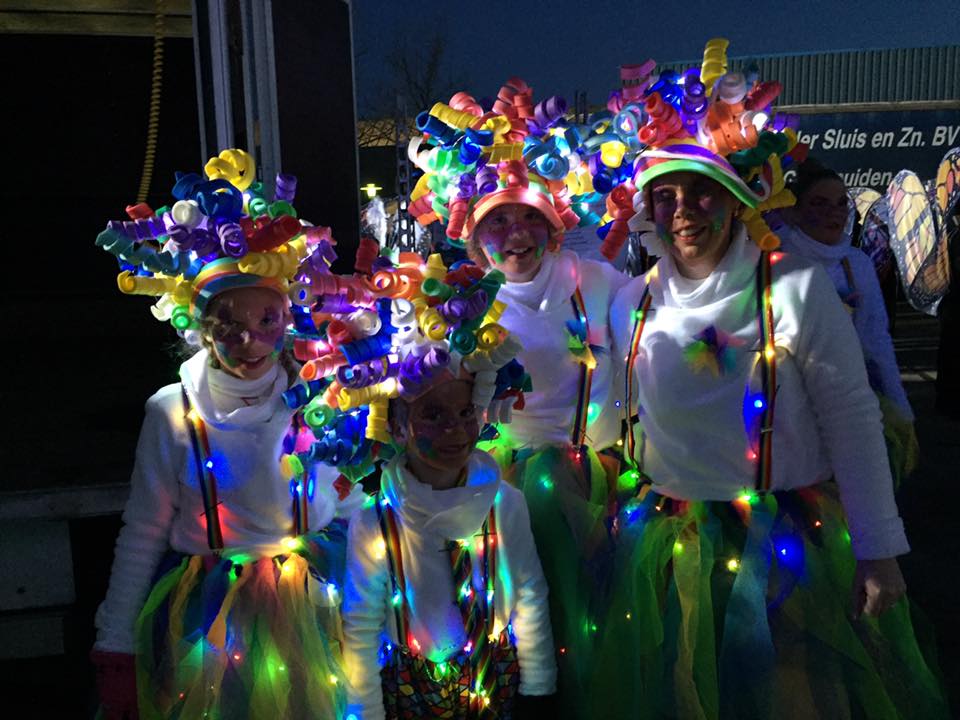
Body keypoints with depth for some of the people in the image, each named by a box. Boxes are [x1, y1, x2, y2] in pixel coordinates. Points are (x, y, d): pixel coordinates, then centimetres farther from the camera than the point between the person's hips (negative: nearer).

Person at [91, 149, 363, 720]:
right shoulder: (171, 412, -10)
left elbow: (351, 521, -3)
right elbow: (141, 538, -2)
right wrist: (115, 651, 1)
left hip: (303, 622, 0)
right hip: (201, 624, 0)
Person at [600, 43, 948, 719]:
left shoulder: (795, 289, -13)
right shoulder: (633, 303, -1)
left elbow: (852, 421, -12)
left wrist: (878, 549, -12)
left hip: (792, 543, -3)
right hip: (670, 548, 4)